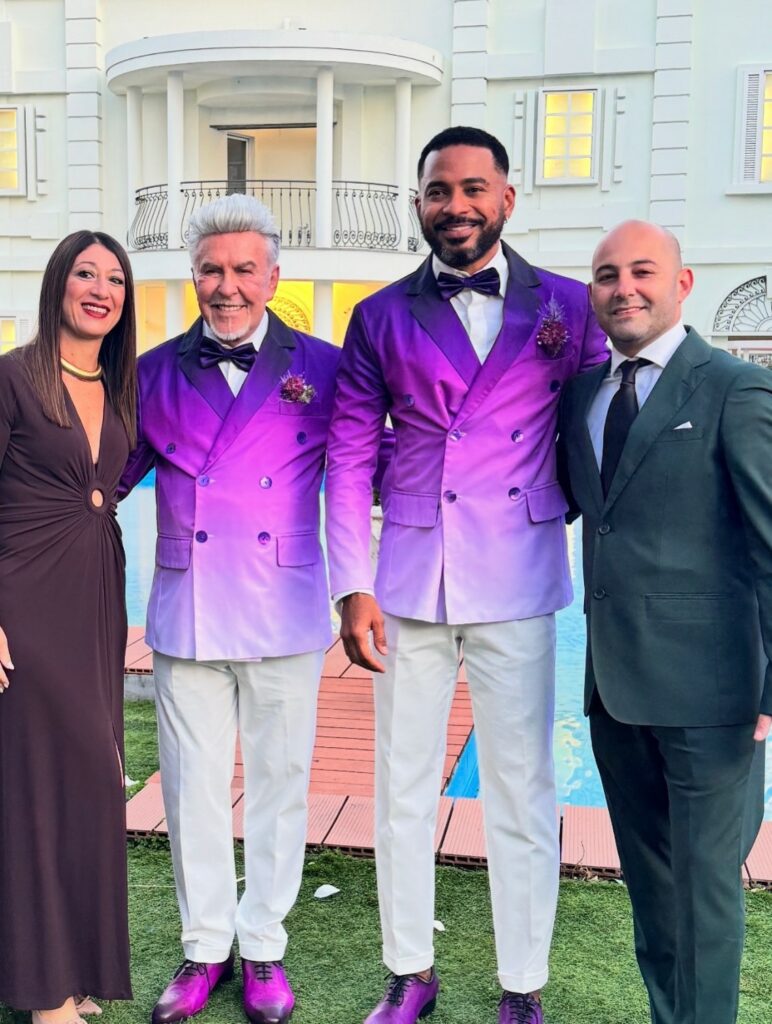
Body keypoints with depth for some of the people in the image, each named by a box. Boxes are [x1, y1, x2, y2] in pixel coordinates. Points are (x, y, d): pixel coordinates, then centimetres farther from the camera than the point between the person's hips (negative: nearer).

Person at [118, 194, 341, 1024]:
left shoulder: (320, 368, 1)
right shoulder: (155, 373, 7)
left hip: (284, 614, -1)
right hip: (187, 614, 2)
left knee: (278, 783, 11)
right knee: (193, 786, 11)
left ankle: (263, 948, 29)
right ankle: (204, 948, 30)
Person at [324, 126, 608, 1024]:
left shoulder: (566, 307, 2)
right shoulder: (381, 318, 6)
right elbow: (349, 455, 3)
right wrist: (352, 587, -3)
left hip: (516, 585, -1)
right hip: (409, 584, 2)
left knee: (521, 792, 5)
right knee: (402, 787, 11)